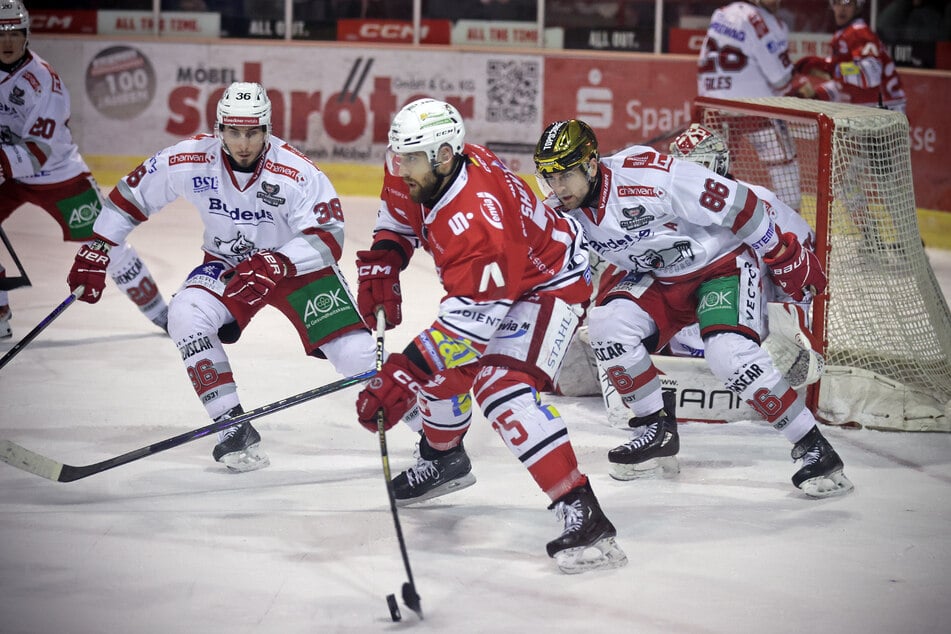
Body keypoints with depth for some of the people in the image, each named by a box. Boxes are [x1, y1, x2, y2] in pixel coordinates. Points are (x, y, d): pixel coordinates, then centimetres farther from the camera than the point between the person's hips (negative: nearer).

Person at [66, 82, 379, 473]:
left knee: (355, 352, -15)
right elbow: (130, 196, -5)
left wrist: (278, 264, -42)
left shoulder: (297, 173, -26)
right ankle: (234, 428, -19)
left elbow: (328, 238, -27)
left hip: (298, 262, -2)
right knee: (186, 315, -27)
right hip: (226, 264, 2)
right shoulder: (190, 160, -19)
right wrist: (95, 254, -5)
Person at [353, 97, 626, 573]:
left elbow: (471, 320, -41)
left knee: (502, 386, -28)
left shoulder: (475, 219, -40)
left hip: (549, 283, -10)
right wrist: (380, 268, -4)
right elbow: (398, 216, 11)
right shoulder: (416, 171, -14)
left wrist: (402, 377, -45)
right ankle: (442, 459, 49)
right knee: (442, 363, 19)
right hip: (494, 280, 10)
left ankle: (582, 514, -33)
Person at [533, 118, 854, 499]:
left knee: (729, 354, -27)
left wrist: (786, 257, -17)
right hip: (661, 280, 7)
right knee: (607, 321, -16)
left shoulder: (645, 176, -32)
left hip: (724, 261, -7)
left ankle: (814, 450, -16)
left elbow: (734, 205, -25)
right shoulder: (565, 211, -10)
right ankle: (657, 428, 2)